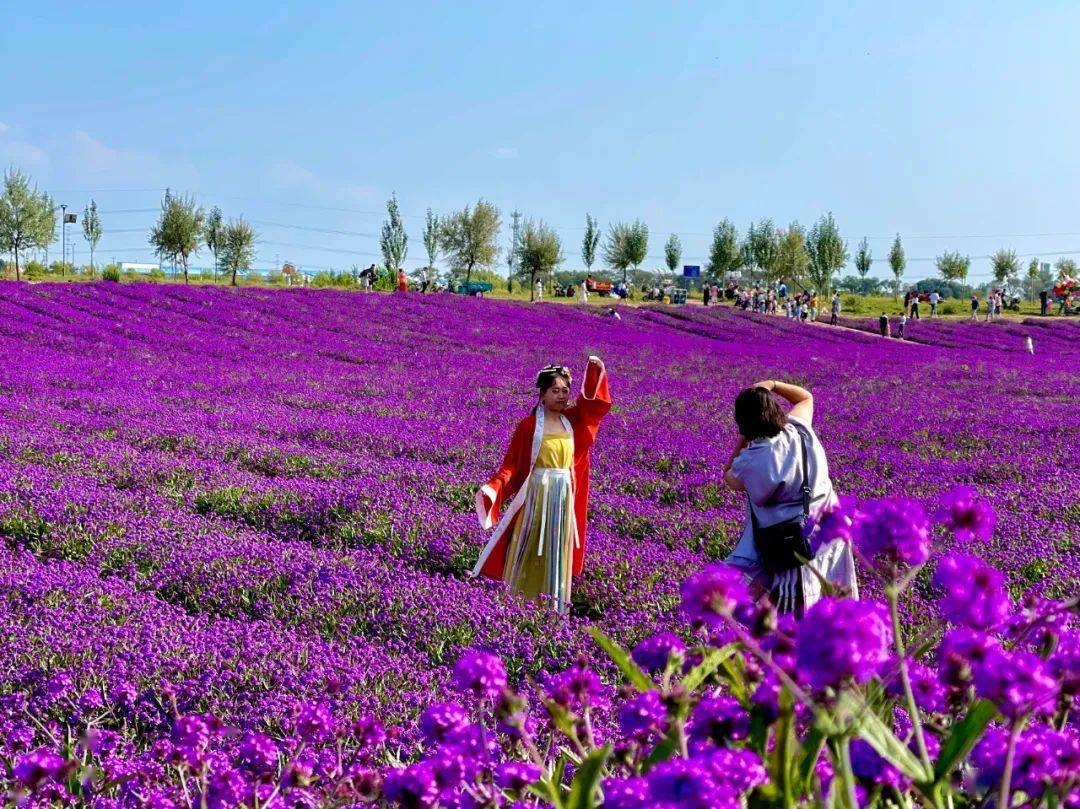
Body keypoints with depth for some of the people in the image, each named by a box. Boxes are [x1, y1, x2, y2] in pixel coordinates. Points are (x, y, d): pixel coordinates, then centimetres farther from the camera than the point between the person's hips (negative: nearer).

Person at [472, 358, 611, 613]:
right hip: (537, 493, -4)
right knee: (531, 547, 2)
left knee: (558, 548, 9)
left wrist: (596, 370, -13)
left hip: (564, 494, 4)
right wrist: (494, 486, -21)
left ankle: (556, 603, 17)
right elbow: (511, 463, -7)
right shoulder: (529, 425, -8)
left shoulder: (572, 420, 6)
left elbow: (595, 399, 4)